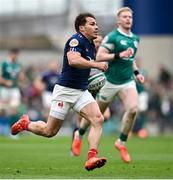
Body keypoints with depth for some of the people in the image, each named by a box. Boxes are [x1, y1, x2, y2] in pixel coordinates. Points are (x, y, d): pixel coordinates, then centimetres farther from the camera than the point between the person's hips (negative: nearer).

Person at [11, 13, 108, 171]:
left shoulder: (91, 45, 13)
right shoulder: (76, 40, -14)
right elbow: (73, 60, -33)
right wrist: (96, 64, -31)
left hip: (82, 91, 7)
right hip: (65, 90, -7)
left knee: (98, 119, -17)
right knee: (50, 131, 3)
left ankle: (92, 158, -22)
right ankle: (26, 124, 33)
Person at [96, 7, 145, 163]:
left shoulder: (135, 39, 10)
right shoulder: (112, 37, -11)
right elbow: (99, 57, -17)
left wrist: (137, 73, 12)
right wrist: (119, 55, -24)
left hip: (127, 81, 5)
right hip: (111, 82, -5)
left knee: (133, 109, -20)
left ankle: (121, 142, -3)